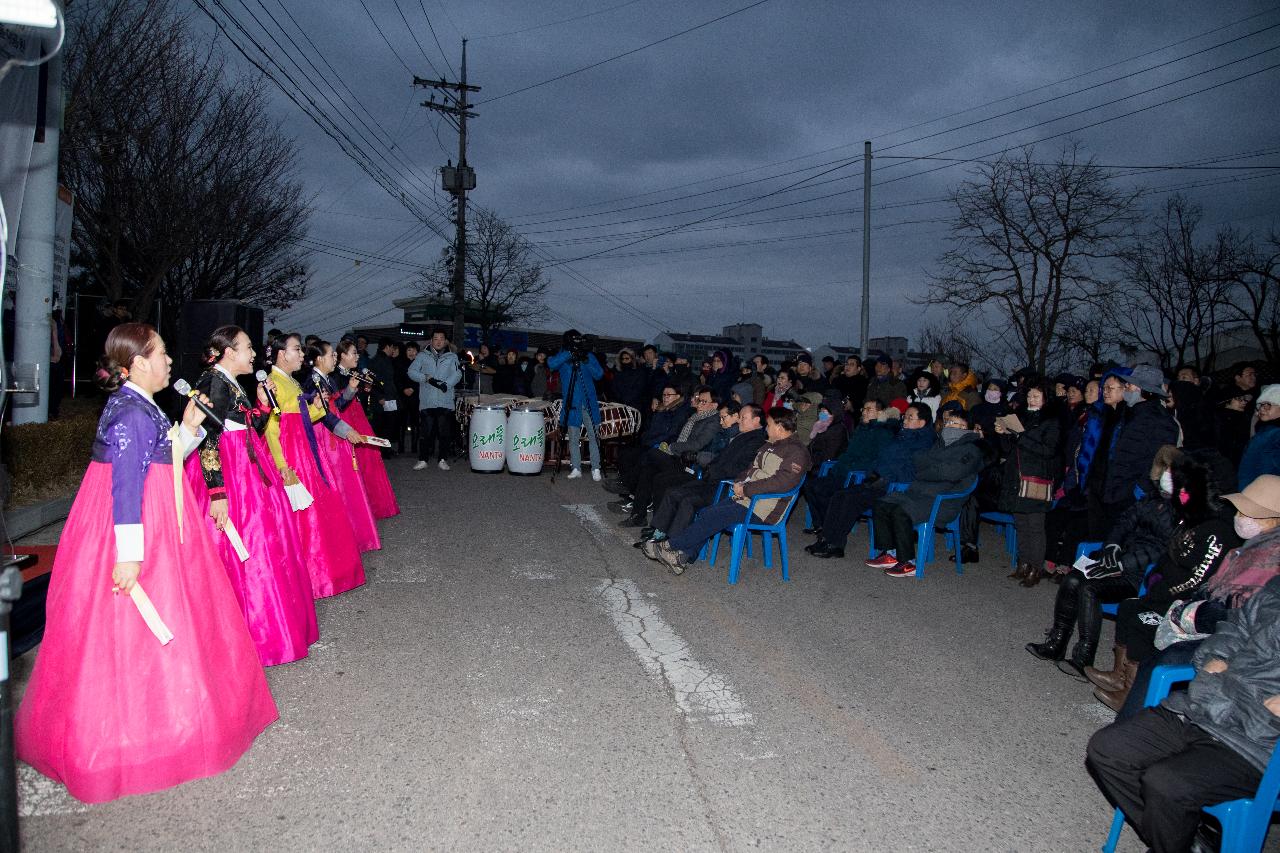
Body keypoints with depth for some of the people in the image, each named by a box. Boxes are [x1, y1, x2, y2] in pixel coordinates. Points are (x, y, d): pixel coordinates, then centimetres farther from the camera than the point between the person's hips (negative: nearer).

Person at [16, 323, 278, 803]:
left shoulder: (140, 407, 11)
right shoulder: (131, 412, -19)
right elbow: (126, 487, -24)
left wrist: (189, 429, 8)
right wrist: (129, 555, -25)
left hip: (157, 521, 10)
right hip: (137, 527, -10)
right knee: (130, 632, 1)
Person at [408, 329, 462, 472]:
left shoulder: (452, 357, 10)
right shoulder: (423, 356, 11)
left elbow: (457, 374, -4)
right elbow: (411, 371, 3)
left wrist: (446, 384, -20)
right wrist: (426, 378, -12)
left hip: (445, 401, 0)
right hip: (426, 401, 0)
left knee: (445, 432, 3)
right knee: (425, 432, 2)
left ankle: (442, 459, 13)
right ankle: (423, 459, 11)